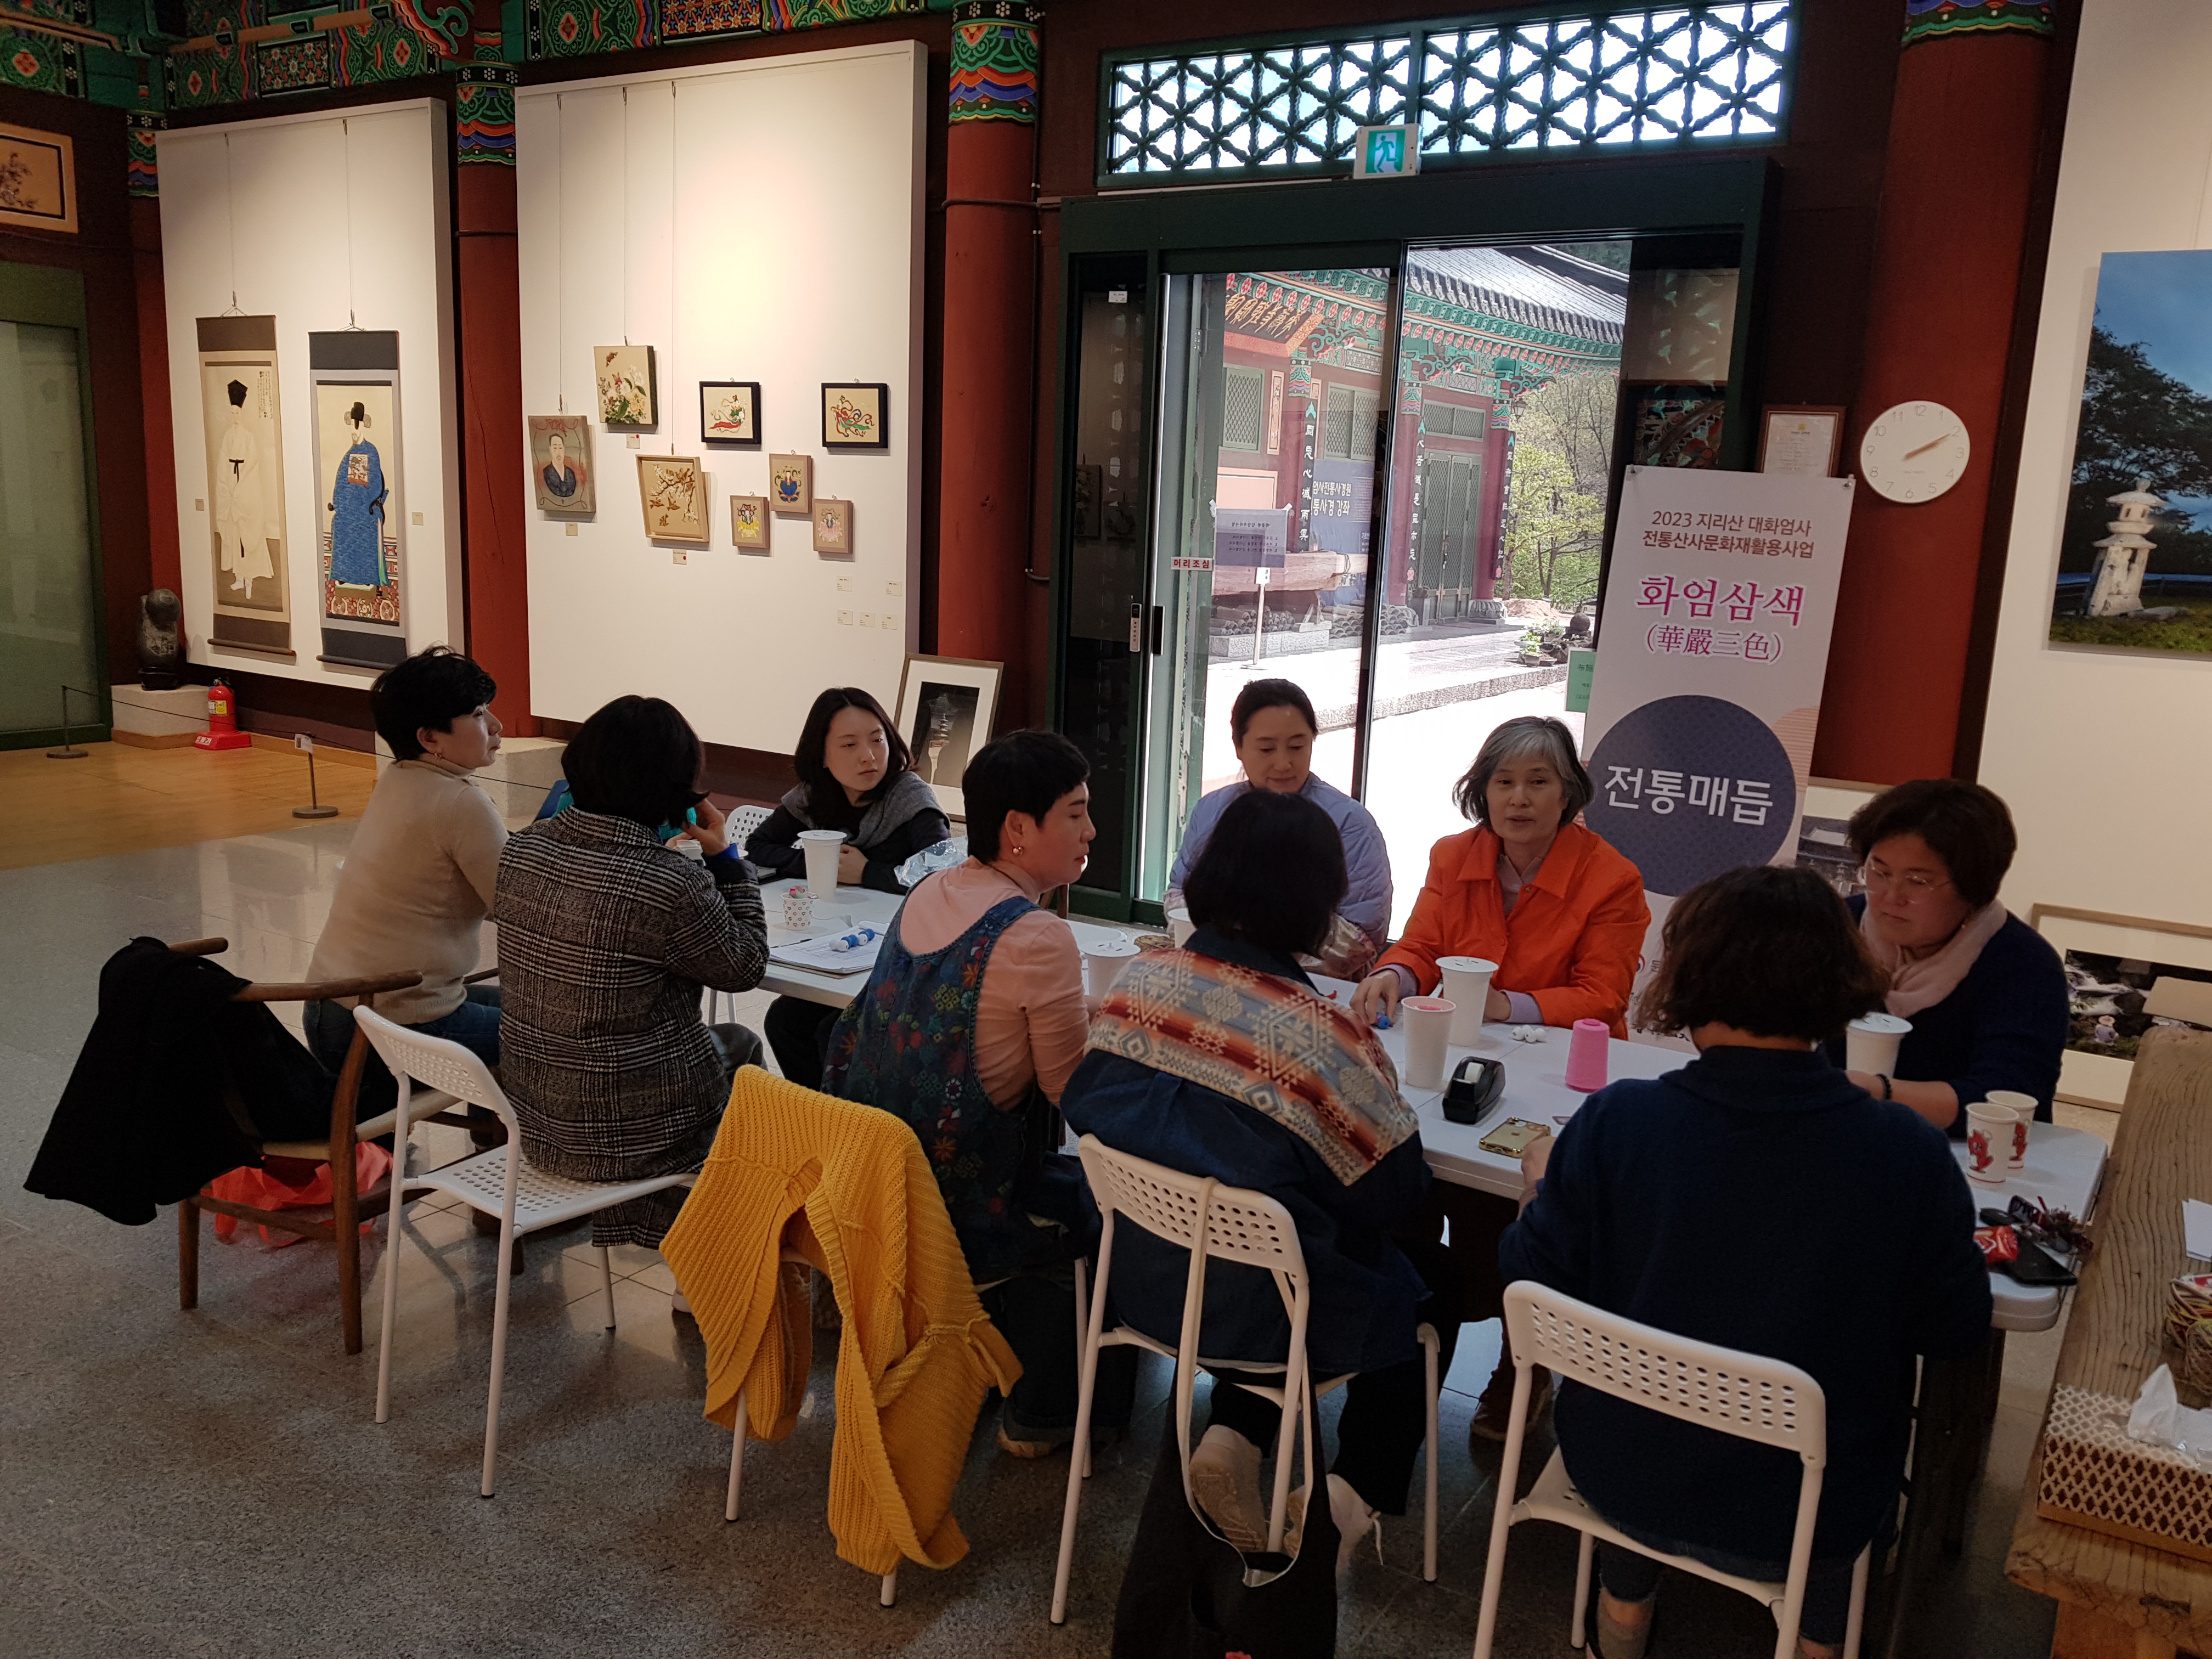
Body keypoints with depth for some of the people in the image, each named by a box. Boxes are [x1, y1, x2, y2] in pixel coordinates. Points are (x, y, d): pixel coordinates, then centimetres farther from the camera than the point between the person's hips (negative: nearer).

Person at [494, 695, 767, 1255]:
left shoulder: (523, 849, -6)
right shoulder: (671, 883, -27)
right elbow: (746, 966, -11)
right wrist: (725, 858, -3)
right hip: (631, 1133, -7)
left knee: (739, 1042, 29)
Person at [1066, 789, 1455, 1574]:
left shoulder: (1140, 980, -11)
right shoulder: (1329, 1035, -26)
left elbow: (1083, 1105, 3)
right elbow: (1391, 1193, -14)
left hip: (1145, 1274, 5)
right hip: (1258, 1308, -5)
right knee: (1434, 1278, 22)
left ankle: (1233, 1438, 16)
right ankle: (1358, 1487, 13)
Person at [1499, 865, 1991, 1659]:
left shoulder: (1614, 1124, -23)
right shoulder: (1908, 1153, -22)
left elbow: (1534, 1288, -10)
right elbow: (1954, 1329, -6)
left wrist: (1541, 1184, 9)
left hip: (1617, 1480, 0)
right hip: (1801, 1522, 0)